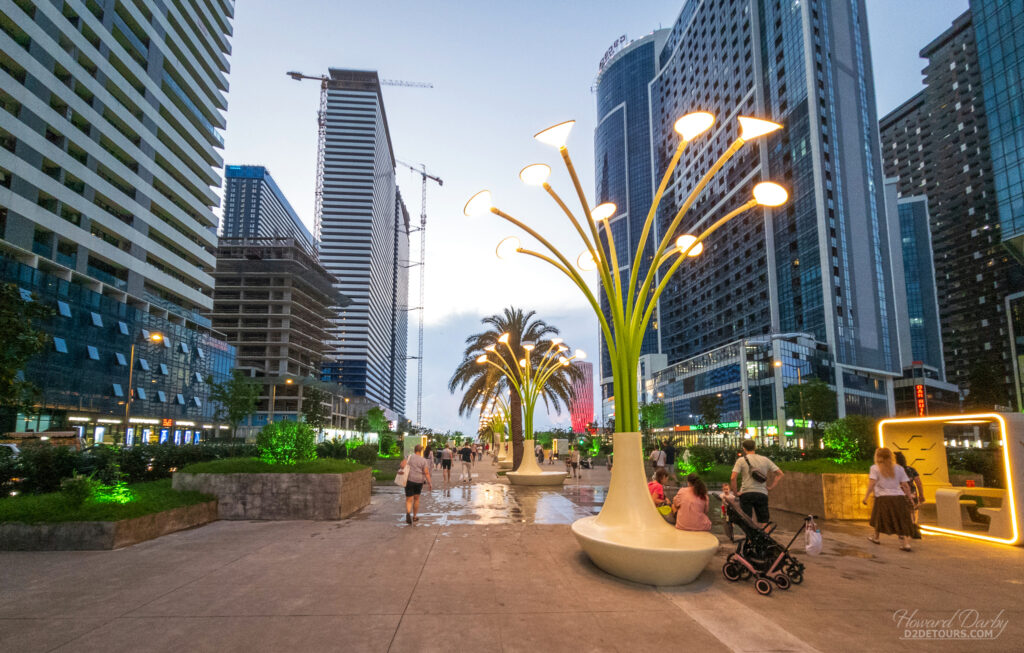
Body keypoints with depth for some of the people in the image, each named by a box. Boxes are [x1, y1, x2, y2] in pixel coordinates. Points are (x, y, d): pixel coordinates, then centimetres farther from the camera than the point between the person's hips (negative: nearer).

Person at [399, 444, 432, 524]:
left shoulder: (409, 457, 0)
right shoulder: (424, 460, -1)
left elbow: (403, 463, -19)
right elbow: (426, 472, -7)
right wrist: (429, 483, -4)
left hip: (409, 480, -1)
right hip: (419, 481, 1)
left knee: (409, 500, 2)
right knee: (416, 499, 20)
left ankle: (408, 513, -26)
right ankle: (415, 516, 27)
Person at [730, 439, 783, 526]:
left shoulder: (741, 460, 0)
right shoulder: (765, 459, 10)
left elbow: (733, 478, -11)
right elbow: (780, 474, 9)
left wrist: (735, 492, -1)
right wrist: (770, 487, 9)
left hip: (746, 494, -3)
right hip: (762, 494, 3)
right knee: (764, 522, 9)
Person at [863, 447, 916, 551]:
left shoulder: (875, 468, -1)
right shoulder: (899, 468, 9)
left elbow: (872, 484, -10)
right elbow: (906, 486, 6)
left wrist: (866, 496, -8)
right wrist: (910, 499, 12)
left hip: (883, 497, -2)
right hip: (899, 497, 2)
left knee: (879, 518, 17)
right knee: (901, 522, 6)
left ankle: (876, 537, 31)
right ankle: (906, 542, -6)